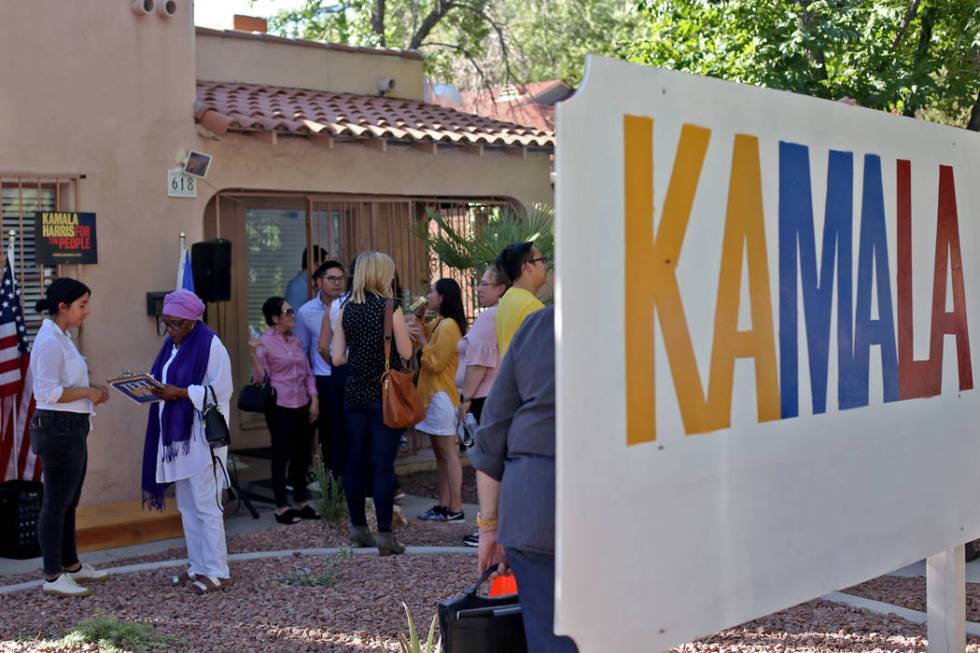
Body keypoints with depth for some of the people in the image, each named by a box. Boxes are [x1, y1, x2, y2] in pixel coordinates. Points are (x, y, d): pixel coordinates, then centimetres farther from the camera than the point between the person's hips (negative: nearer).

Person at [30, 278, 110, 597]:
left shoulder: (61, 338, 13)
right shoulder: (50, 342, -18)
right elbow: (48, 392, -24)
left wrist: (92, 391, 5)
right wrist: (88, 392, -15)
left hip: (71, 428, 10)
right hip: (58, 428, -10)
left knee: (68, 501, 18)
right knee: (56, 504, -2)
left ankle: (71, 565, 30)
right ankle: (53, 577, 6)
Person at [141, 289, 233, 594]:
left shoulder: (210, 345, -12)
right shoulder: (172, 344, 13)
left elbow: (220, 390, -16)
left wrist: (180, 392, -22)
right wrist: (155, 390, 0)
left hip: (201, 436, -8)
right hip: (175, 434, 9)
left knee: (205, 505, -5)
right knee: (186, 505, 12)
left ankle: (217, 572, 1)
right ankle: (197, 566, 21)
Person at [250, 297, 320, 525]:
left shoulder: (295, 341, 11)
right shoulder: (264, 343, -7)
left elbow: (308, 373, 14)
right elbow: (261, 378, -10)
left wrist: (314, 400, 6)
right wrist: (253, 356, -23)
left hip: (303, 407, 6)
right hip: (280, 408, -6)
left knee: (302, 455, 11)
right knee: (281, 456, 1)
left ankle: (301, 502, 23)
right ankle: (281, 507, 10)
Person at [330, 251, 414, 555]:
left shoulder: (346, 309, 4)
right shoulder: (390, 307, -10)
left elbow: (337, 357, 3)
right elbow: (406, 352, -10)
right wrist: (406, 333, 9)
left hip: (355, 393, 5)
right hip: (385, 394, -5)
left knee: (355, 459, 13)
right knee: (383, 463, -4)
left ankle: (358, 526, 23)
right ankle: (385, 534, -2)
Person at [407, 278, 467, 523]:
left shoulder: (448, 326, -15)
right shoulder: (438, 324, 18)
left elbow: (435, 363, -18)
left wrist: (422, 340, -9)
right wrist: (419, 331, 10)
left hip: (442, 395, -11)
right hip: (432, 394, 11)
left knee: (449, 453, -8)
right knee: (440, 454, 12)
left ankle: (456, 509, -6)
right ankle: (443, 505, 16)